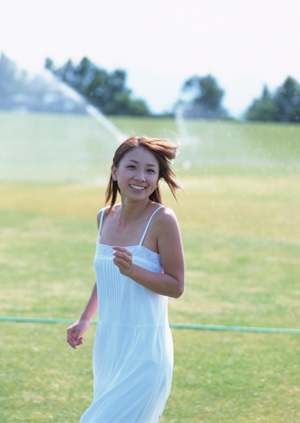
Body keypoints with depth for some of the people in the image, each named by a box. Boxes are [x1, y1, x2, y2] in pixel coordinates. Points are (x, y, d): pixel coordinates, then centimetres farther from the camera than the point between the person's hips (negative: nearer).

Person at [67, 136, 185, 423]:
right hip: (108, 343, 7)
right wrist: (84, 320, 16)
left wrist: (133, 271, -25)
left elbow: (176, 286, -12)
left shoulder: (162, 219, -14)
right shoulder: (104, 218, 6)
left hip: (144, 348, -7)